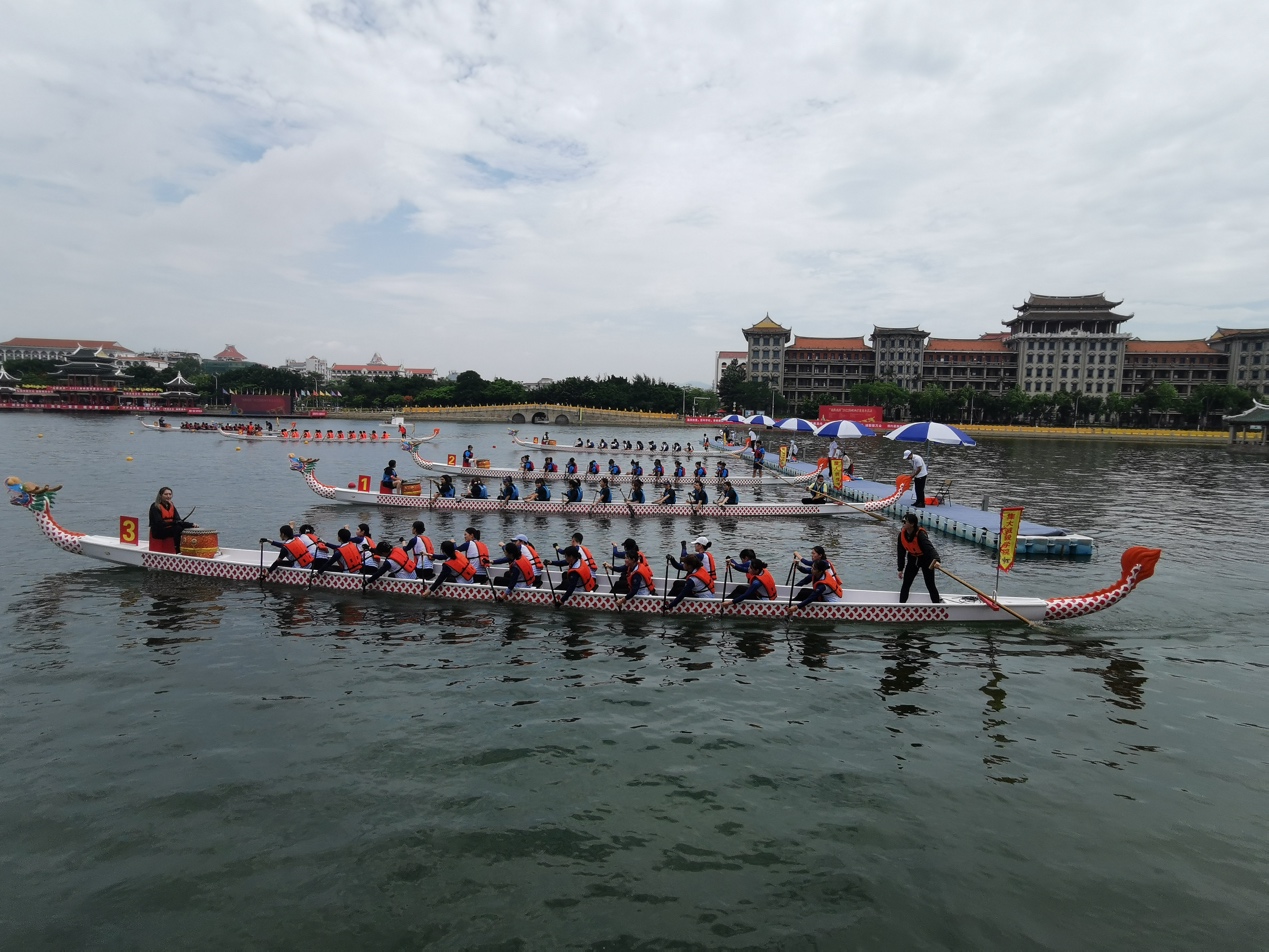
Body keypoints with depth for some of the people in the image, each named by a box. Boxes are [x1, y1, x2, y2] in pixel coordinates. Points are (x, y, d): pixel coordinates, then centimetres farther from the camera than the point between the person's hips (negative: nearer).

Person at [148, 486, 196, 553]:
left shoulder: (171, 506, 10)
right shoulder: (155, 507, -9)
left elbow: (178, 521, 1)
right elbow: (159, 523, -20)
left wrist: (191, 525, -16)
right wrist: (174, 522, -31)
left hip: (170, 531, 7)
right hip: (158, 533, -7)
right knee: (178, 529, -27)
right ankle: (177, 551, -21)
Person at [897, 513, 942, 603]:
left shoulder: (920, 534, -32)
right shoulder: (902, 534, -15)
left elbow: (930, 547, -46)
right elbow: (901, 552, -4)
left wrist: (936, 560, -65)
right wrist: (900, 569, 0)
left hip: (926, 559, -5)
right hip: (913, 559, 5)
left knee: (930, 585, 0)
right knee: (906, 584, 5)